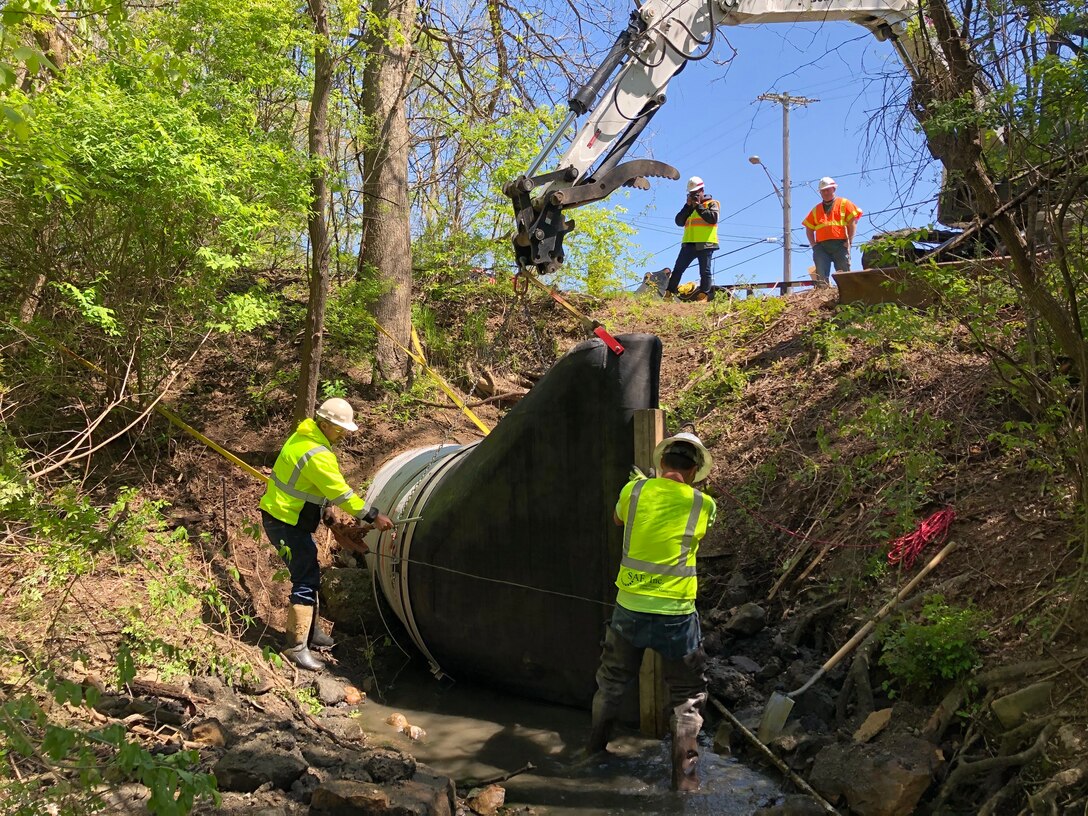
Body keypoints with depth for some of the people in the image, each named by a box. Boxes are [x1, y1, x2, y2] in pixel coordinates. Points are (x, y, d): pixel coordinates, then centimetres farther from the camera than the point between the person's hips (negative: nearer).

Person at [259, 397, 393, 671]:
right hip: (285, 523, -10)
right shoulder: (318, 454, -25)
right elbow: (341, 493, -23)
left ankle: (310, 631, 32)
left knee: (309, 576, 19)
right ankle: (296, 647, -5)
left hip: (282, 517, 10)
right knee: (306, 582, -9)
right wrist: (372, 517, -16)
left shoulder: (303, 437, 7)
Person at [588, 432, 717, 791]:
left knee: (612, 683, 24)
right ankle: (684, 773, 14)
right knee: (688, 695, 16)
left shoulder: (635, 490, -4)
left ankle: (595, 748, 41)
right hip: (676, 615, -2)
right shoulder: (703, 505, -7)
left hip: (629, 610, 3)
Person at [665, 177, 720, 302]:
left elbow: (713, 218, -12)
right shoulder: (689, 207, 24)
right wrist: (688, 205, 2)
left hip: (705, 244, -5)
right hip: (689, 244, 5)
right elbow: (679, 221, 10)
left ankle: (704, 295, -6)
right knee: (678, 269, 2)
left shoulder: (712, 203, 8)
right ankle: (669, 293, 3)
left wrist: (698, 206, -7)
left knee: (705, 271, -5)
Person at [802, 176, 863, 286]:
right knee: (821, 275, -7)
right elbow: (809, 228, 21)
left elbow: (853, 221, 3)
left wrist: (849, 241, -6)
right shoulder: (816, 209, 23)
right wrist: (813, 244, 6)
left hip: (840, 244, -3)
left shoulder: (844, 203, 12)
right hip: (821, 246, 3)